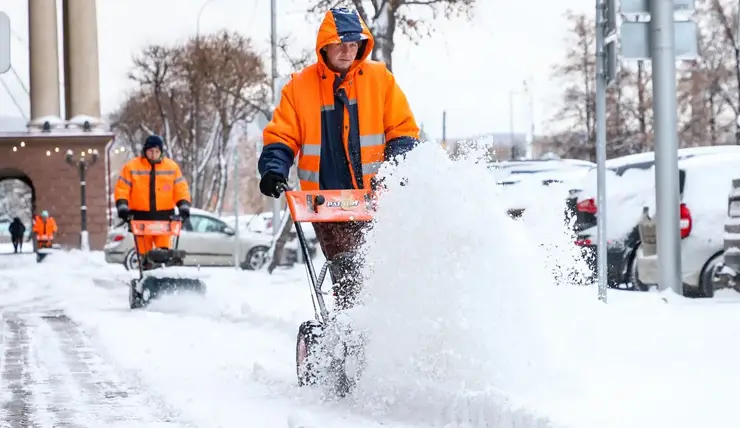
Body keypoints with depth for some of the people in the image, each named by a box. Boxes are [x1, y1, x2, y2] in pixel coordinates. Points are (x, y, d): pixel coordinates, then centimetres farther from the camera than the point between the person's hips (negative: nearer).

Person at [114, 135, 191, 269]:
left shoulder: (172, 167, 7)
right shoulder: (131, 167, 3)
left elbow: (181, 188, 7)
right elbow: (122, 189, 1)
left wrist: (184, 206, -7)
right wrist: (122, 205, -12)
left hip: (164, 217, 0)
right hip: (141, 216, 0)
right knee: (144, 252, 2)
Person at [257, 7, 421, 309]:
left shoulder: (380, 79, 6)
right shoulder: (300, 86, 5)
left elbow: (404, 131, 8)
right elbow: (281, 137, 7)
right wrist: (273, 169, -11)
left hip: (375, 196, 1)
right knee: (348, 269, -15)